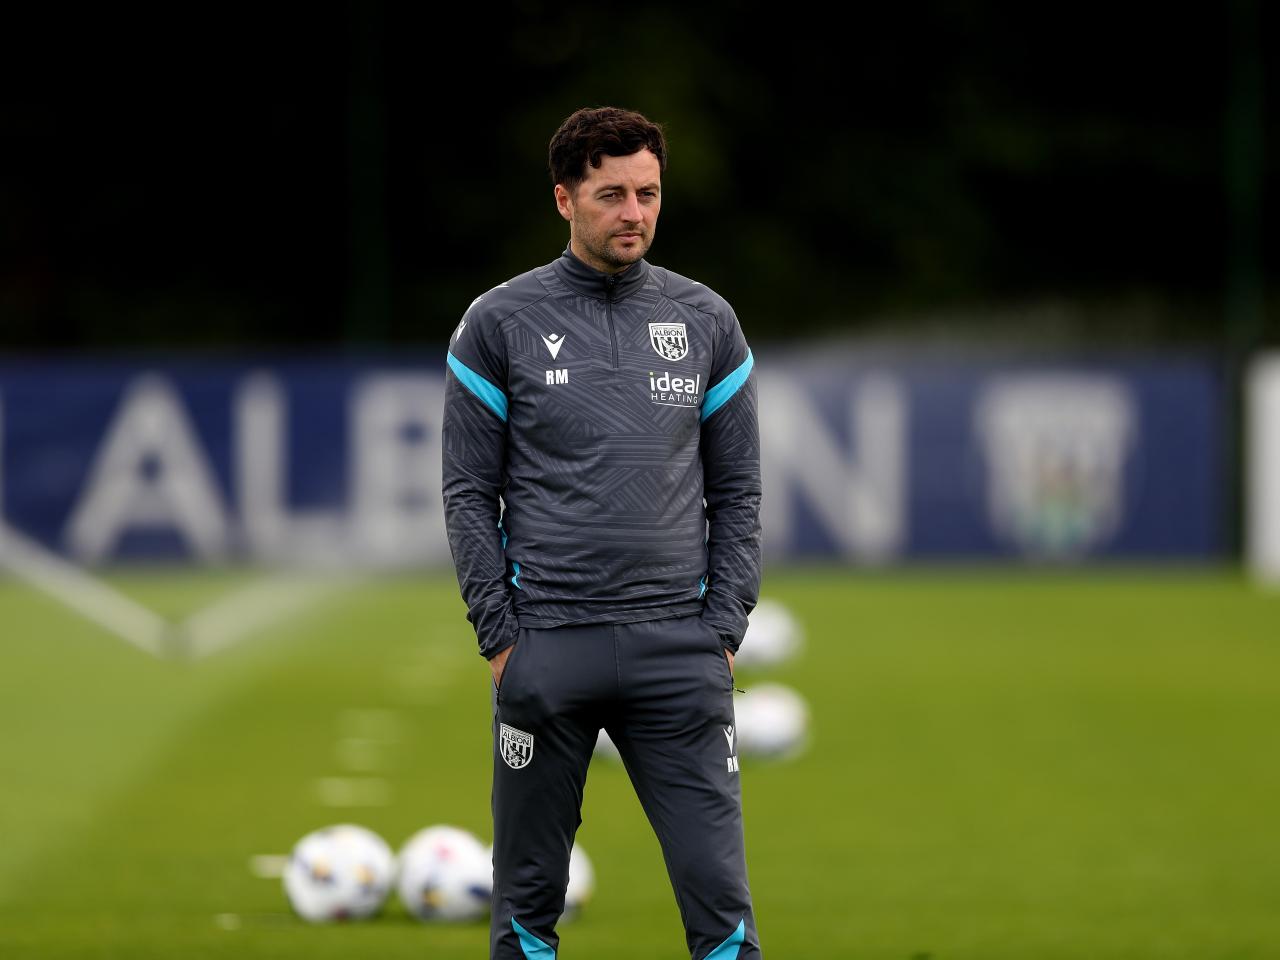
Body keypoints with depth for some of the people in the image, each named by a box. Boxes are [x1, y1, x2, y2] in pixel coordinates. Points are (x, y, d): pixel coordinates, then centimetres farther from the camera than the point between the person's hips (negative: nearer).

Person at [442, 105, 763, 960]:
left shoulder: (708, 323, 8)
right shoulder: (501, 324, 2)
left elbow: (737, 494, 11)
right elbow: (469, 496, 3)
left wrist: (724, 631, 1)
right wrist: (501, 637, -4)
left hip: (679, 652, 1)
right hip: (546, 652, -1)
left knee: (719, 890, -5)